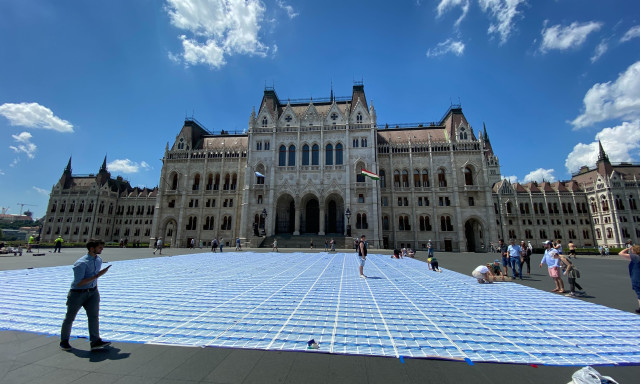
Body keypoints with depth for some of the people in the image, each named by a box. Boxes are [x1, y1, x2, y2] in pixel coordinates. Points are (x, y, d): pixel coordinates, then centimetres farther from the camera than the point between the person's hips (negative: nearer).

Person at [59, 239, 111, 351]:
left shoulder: (99, 260, 4)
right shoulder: (81, 263, -21)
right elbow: (79, 283, -24)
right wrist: (97, 275, -27)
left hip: (92, 292, 5)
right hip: (78, 293, -5)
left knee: (94, 315, -4)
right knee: (69, 318, 14)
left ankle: (95, 341, -5)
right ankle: (64, 341, 36)